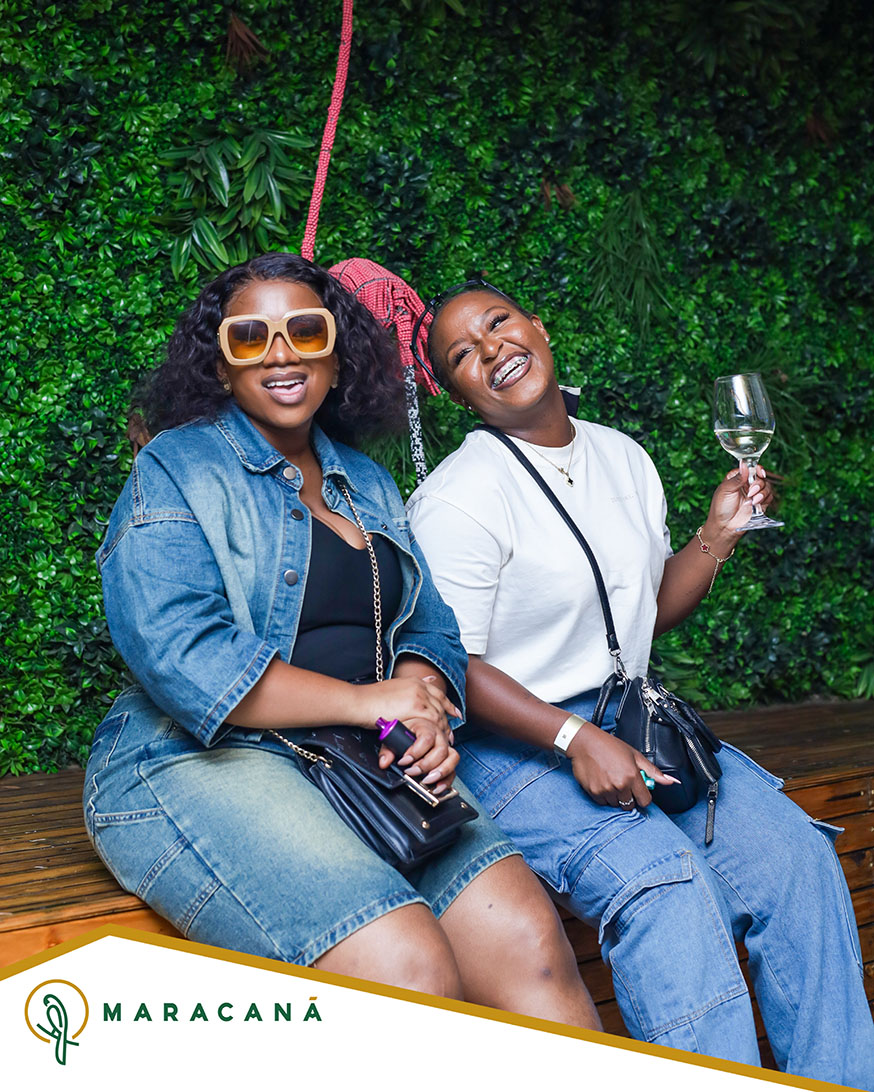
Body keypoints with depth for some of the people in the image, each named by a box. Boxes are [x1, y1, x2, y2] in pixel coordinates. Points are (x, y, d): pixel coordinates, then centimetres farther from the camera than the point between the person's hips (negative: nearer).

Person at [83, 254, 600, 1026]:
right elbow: (182, 659, -15)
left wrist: (425, 710, -9)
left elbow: (428, 627, 15)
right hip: (200, 765, -5)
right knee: (411, 970, -27)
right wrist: (367, 700, -15)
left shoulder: (368, 485, 19)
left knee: (530, 940, -17)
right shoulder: (175, 472, -1)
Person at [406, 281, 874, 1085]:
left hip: (630, 719, 7)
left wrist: (719, 535, 6)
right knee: (662, 878, -30)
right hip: (511, 746, -6)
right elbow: (449, 670, -14)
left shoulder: (623, 458, 12)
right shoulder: (458, 499, -11)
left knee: (793, 850, -12)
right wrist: (577, 740, -22)